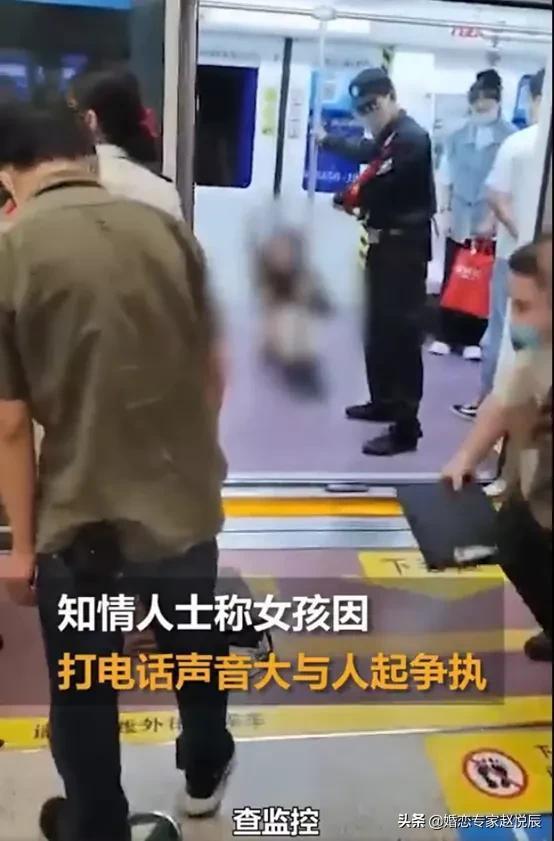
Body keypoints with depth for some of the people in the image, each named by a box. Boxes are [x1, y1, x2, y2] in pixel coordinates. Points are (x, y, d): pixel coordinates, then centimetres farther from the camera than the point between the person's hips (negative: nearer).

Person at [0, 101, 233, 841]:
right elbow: (212, 372, 2)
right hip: (183, 499, 4)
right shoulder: (167, 230, -4)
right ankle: (204, 774, 51)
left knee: (82, 693, 19)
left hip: (80, 518, -3)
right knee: (195, 651, 27)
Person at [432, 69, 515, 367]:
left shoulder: (510, 137, -6)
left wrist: (492, 219, -12)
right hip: (459, 219, 3)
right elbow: (446, 178, 9)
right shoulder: (458, 137, 6)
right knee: (452, 277, 5)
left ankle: (474, 339, 12)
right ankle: (445, 336, 13)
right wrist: (445, 211, 3)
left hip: (490, 223, -3)